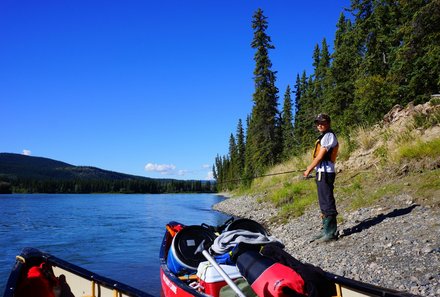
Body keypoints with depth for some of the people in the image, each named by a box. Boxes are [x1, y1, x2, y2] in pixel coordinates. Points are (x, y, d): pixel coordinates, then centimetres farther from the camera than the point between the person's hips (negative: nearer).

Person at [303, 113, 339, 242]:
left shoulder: (328, 136, -9)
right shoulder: (324, 137, 21)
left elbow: (320, 156, -13)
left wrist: (309, 169, -8)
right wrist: (312, 166, 10)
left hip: (325, 173, -10)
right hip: (322, 172, 10)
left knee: (327, 201, -9)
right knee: (324, 202, 13)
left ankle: (330, 232, -7)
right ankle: (326, 229, 21)